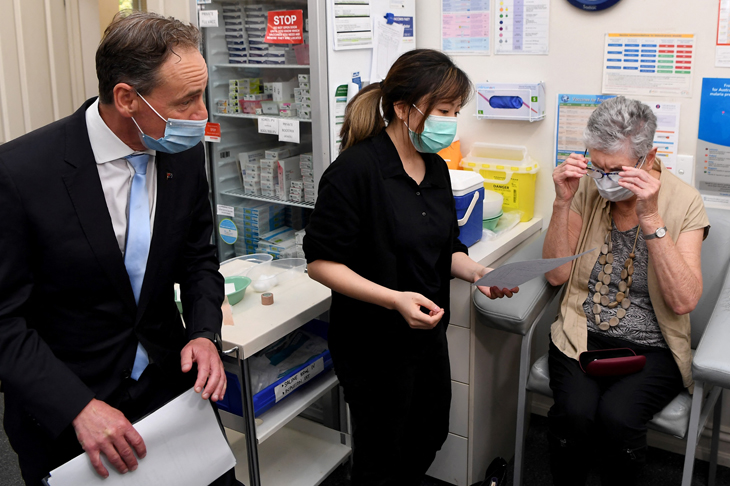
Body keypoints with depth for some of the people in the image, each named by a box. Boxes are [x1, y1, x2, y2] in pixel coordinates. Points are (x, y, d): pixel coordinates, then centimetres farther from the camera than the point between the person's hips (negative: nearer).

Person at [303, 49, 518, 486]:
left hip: (428, 334, 8)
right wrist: (394, 299, -29)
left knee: (429, 438, 25)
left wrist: (476, 272, -7)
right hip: (375, 345, -7)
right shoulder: (355, 170, -20)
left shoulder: (436, 169, 4)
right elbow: (321, 262, -20)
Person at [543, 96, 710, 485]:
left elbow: (683, 301, -18)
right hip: (582, 336, 2)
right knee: (575, 412, -27)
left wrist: (650, 216, -25)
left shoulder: (684, 202, -7)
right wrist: (562, 201, -14)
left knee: (616, 416, -29)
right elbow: (556, 274, -3)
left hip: (651, 348, -1)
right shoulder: (588, 188, 0)